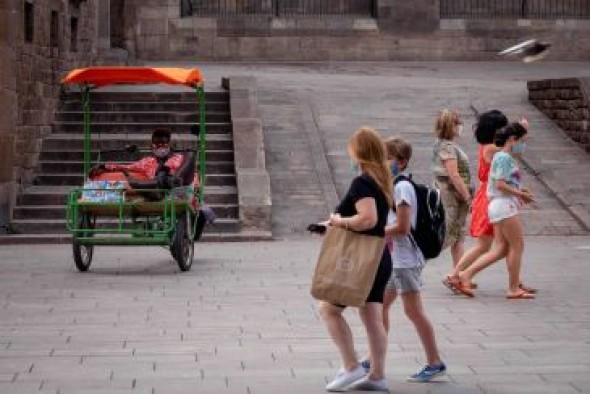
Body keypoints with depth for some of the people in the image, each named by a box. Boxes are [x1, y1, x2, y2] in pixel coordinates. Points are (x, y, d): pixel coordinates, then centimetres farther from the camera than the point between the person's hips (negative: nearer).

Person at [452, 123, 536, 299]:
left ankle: (466, 275, 4)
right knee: (517, 246, -2)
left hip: (500, 206, 10)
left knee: (500, 249, 8)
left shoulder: (505, 157, 19)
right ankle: (514, 289, 4)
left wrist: (520, 190, 10)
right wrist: (521, 195, -15)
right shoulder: (504, 157, -12)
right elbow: (500, 185, -20)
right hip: (504, 205, -10)